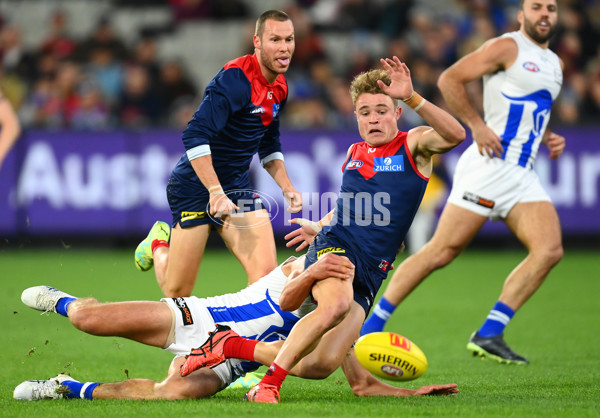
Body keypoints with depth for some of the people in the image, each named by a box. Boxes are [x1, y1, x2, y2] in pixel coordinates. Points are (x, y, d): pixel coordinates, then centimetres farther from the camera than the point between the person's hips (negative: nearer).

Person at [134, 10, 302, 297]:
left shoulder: (279, 89, 6)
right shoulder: (236, 80, -22)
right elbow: (195, 136, -30)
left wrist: (286, 187, 7)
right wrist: (215, 192, -33)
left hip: (237, 187, 7)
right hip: (195, 187, -7)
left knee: (266, 273, -16)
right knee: (177, 293, 3)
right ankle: (158, 245, 34)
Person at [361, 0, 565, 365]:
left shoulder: (554, 64, 20)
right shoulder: (506, 48, -4)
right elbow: (450, 79, -9)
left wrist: (549, 139, 14)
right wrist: (478, 125, -15)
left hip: (523, 176, 7)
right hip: (489, 166, -7)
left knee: (550, 250, -11)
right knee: (443, 250, -9)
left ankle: (489, 335, -9)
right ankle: (370, 327, 0)